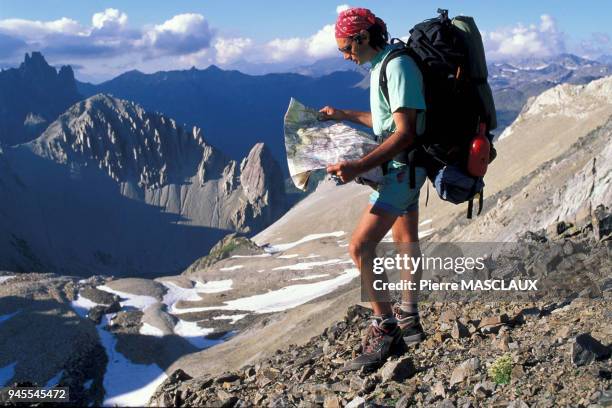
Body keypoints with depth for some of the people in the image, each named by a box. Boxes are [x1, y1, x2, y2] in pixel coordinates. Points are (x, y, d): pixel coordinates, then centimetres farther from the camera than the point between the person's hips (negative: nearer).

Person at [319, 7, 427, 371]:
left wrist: (359, 167, -34)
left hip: (403, 167, -11)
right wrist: (345, 116, 27)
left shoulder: (398, 66, -21)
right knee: (406, 241, 18)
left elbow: (405, 132, -27)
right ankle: (409, 321, 32)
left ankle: (385, 329, -6)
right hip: (401, 166, 11)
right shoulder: (382, 64, 10)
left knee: (361, 246, -15)